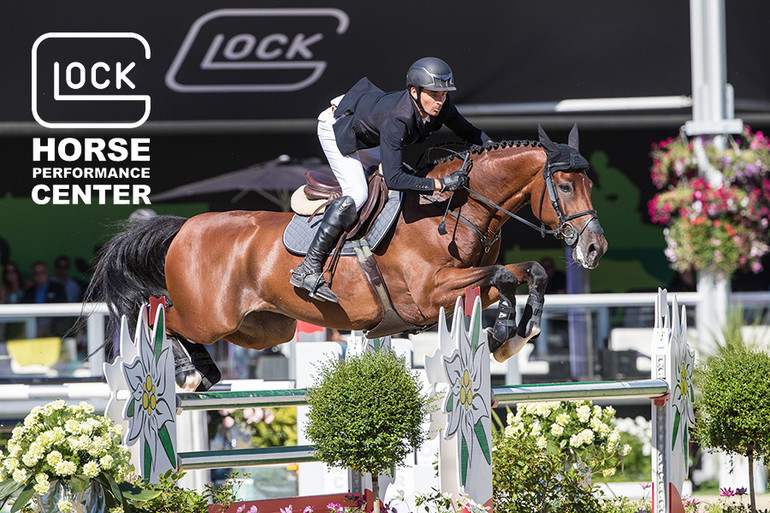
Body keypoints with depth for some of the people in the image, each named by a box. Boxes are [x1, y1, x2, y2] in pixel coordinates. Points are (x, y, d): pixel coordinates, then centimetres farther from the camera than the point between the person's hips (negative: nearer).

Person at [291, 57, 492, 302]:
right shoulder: (397, 121, -43)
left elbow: (468, 132, -4)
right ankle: (308, 270, -23)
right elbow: (394, 179, -48)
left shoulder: (440, 105, -23)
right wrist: (441, 184, -50)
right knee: (357, 194, -24)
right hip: (336, 127, -9)